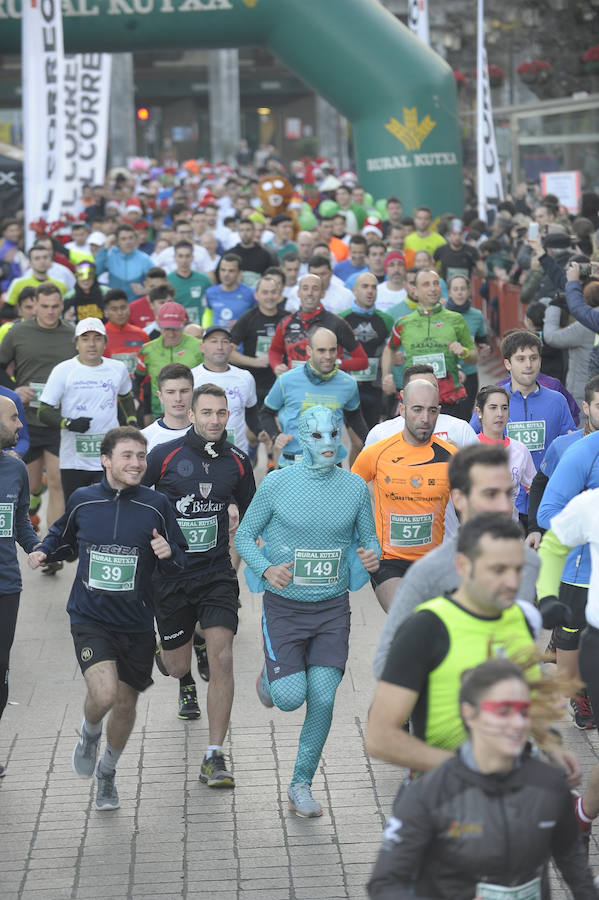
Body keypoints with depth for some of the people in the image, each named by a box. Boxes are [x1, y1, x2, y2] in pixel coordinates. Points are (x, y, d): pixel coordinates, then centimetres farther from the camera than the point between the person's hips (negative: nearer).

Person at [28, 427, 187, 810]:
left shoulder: (156, 506, -4)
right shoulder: (82, 501, -1)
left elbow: (180, 559, 5)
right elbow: (64, 537, 20)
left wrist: (168, 554, -17)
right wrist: (45, 551, 1)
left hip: (137, 623, 1)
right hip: (90, 617, -1)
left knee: (125, 704, 12)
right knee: (104, 694, -22)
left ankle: (107, 773, 39)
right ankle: (90, 735, 15)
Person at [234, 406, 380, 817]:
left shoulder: (356, 487, 0)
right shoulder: (277, 483, -7)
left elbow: (369, 540, 9)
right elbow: (245, 536, 1)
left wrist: (372, 556, -14)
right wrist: (266, 570, -16)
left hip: (333, 608, 2)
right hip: (284, 606, -2)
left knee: (322, 700, -4)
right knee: (290, 697, -11)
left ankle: (302, 784, 13)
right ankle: (270, 676, 28)